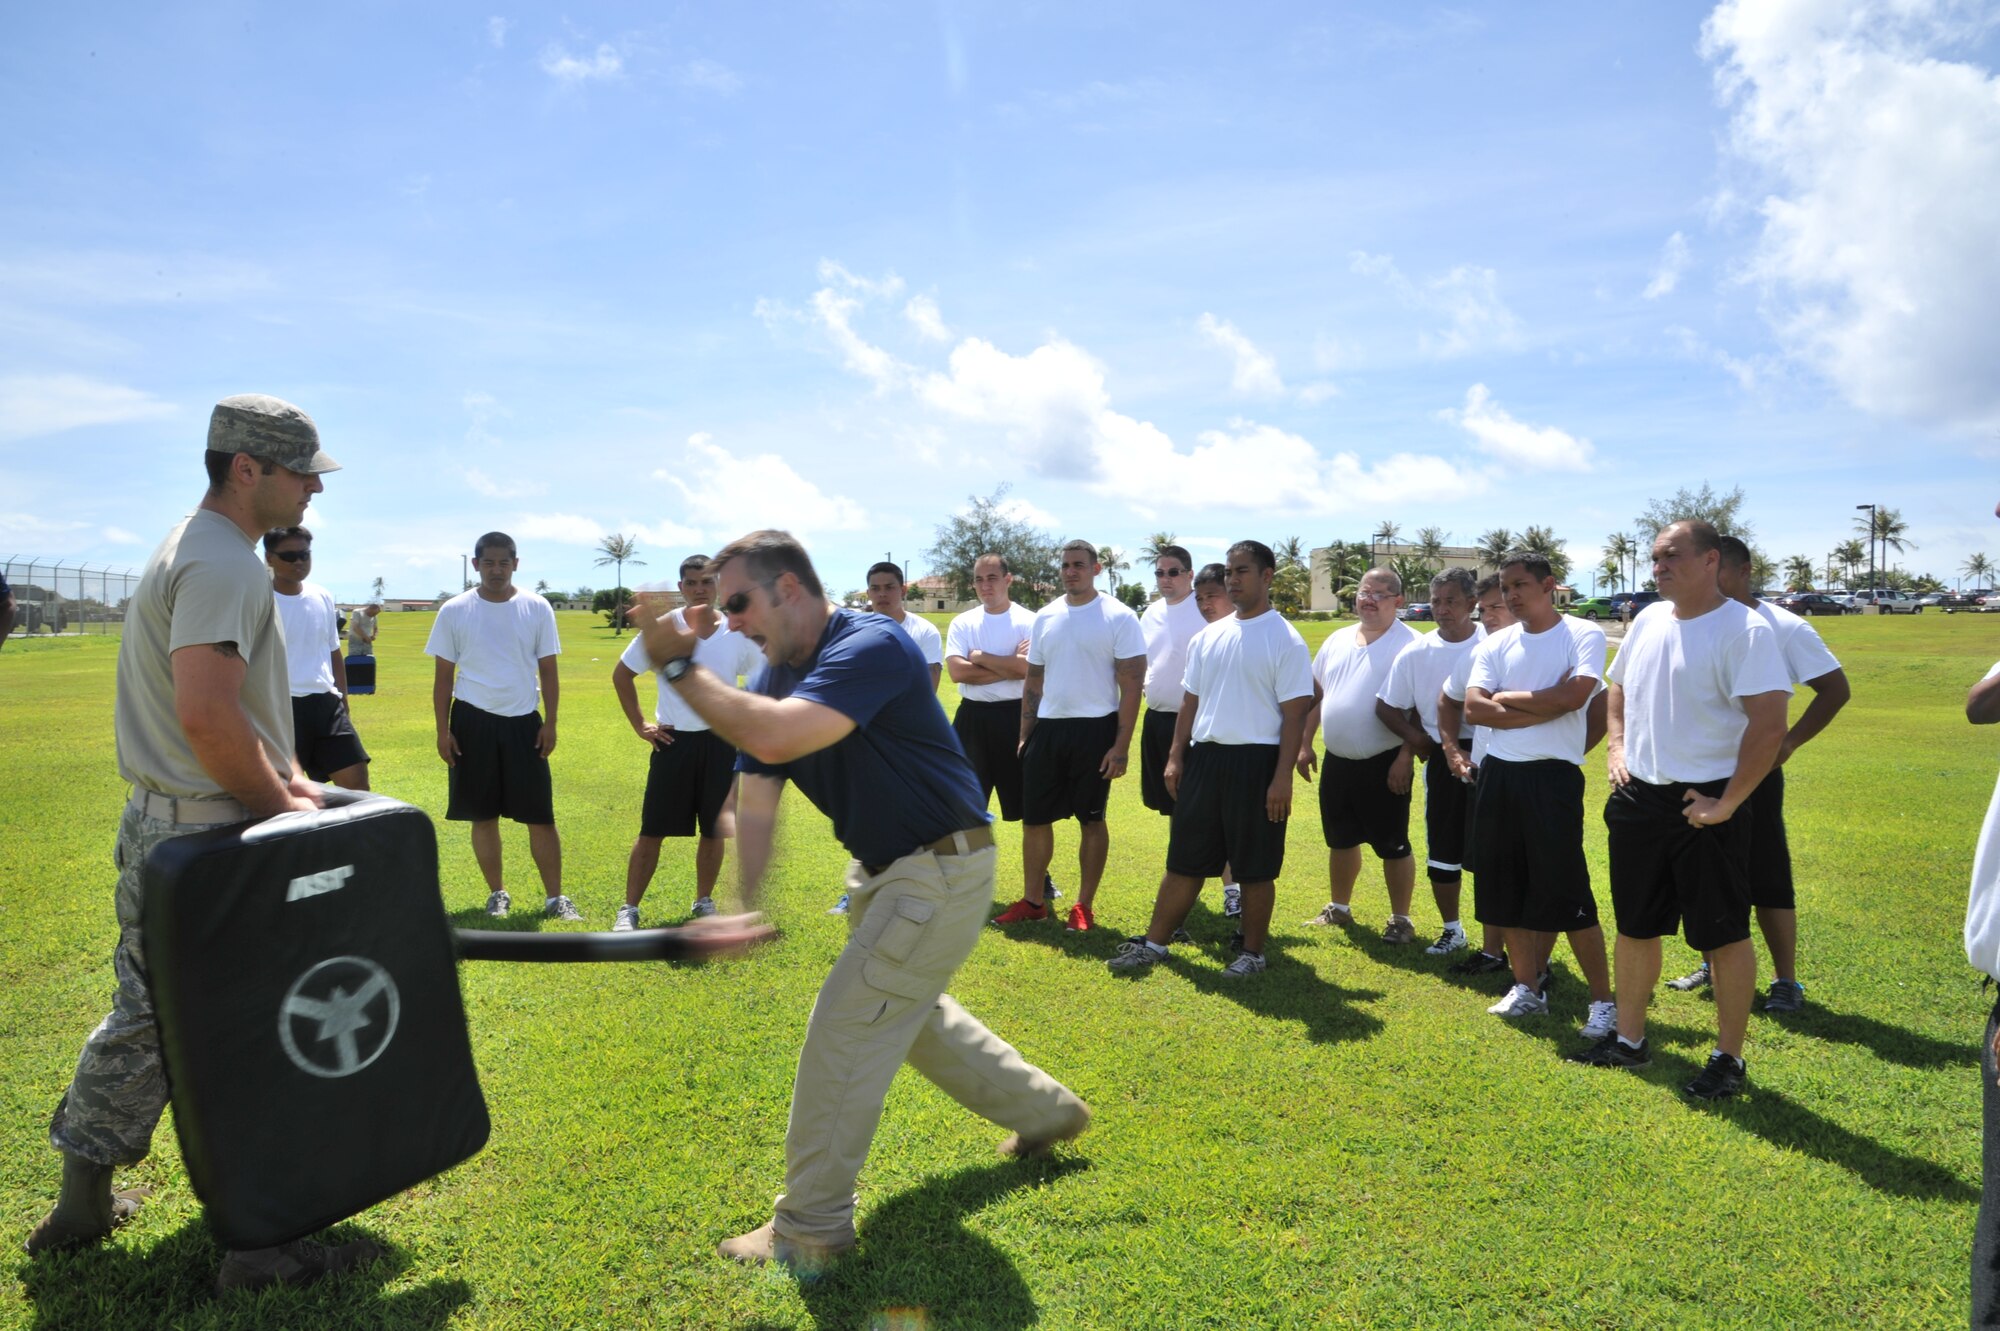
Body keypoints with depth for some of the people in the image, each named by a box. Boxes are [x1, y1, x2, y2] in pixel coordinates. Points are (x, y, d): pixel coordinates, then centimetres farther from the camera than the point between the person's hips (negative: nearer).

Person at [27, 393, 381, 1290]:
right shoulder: (224, 564, -19)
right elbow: (207, 717, -29)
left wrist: (285, 776, 12)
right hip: (212, 839, -10)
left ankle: (82, 1201, 35)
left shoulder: (192, 552, 16)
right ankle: (261, 1246, 10)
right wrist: (281, 804, -16)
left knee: (144, 1017, 20)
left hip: (159, 827, 10)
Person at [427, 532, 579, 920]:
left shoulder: (537, 608, 1)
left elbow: (548, 669, 5)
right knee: (483, 815, 8)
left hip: (523, 721, 0)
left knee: (541, 815, 0)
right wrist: (443, 731, 0)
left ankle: (554, 897, 10)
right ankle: (497, 893, 23)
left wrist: (550, 723, -1)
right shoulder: (454, 611, 0)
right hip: (473, 721, 0)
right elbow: (444, 676, 4)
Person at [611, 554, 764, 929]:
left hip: (721, 742, 1)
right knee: (652, 831, 1)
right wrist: (639, 724, 1)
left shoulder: (738, 634, -4)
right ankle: (629, 909, 13)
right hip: (673, 741, -1)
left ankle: (704, 902, 27)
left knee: (714, 830, 9)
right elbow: (621, 674, 6)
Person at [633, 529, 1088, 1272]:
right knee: (909, 1010, 26)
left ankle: (811, 1230, 13)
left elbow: (775, 738, -42)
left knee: (844, 1032, -5)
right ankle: (1045, 1110, 45)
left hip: (941, 872, -10)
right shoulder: (775, 680, 0)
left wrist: (680, 669, -30)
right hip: (885, 870, 10)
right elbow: (756, 807, -2)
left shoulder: (872, 648, -26)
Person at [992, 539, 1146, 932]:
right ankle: (1033, 901, 21)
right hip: (1047, 728, 5)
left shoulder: (1119, 617, -6)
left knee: (1092, 820, 5)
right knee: (1034, 818, 8)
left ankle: (1084, 906, 17)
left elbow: (1132, 685, -8)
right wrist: (1024, 736, 10)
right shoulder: (1045, 617, 9)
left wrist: (1121, 746, -13)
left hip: (1095, 729, -5)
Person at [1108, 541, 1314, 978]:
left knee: (1255, 868, 6)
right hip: (1204, 756, 5)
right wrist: (1176, 757, 8)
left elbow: (1294, 714, -9)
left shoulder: (1285, 640, -6)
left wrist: (1282, 777, -14)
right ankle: (1154, 943, 20)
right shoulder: (1208, 637, 11)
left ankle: (1252, 952, 21)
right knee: (1184, 859, 12)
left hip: (1256, 761, -5)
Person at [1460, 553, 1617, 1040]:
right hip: (1498, 775, 6)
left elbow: (1573, 696, -19)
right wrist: (1545, 706, -11)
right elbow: (1474, 708, -4)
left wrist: (1508, 698, -7)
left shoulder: (1583, 635, -4)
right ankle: (1528, 989, 27)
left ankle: (1603, 1000, 11)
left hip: (1552, 776, -5)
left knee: (1568, 894, -4)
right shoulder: (1495, 645, 9)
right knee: (1507, 890, 12)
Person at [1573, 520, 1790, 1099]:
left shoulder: (1744, 629, -14)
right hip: (1638, 797, 7)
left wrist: (1727, 803, -19)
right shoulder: (1647, 620, 7)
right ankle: (1628, 1039, 31)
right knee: (1635, 926, 16)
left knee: (1724, 934, 5)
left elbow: (1769, 724, -20)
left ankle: (1729, 1059, 20)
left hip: (1704, 804, -7)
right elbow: (1619, 686, 24)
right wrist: (1616, 746, 10)